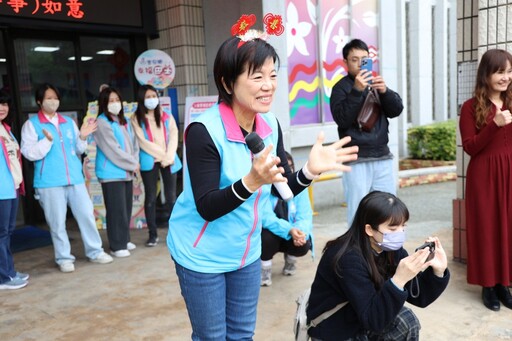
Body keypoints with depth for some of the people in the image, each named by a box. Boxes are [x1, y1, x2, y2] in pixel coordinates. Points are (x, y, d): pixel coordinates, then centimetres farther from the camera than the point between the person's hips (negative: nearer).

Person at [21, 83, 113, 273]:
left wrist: (83, 138, -3)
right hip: (49, 183, -4)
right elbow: (29, 153, -8)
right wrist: (47, 141, -20)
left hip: (75, 179, 4)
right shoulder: (31, 124, 1)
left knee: (86, 215, 5)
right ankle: (64, 258, 16)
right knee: (57, 222, 3)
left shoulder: (68, 122, 15)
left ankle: (95, 252, 18)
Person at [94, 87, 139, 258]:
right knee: (116, 210, -6)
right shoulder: (102, 123, -11)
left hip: (127, 172, 8)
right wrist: (132, 164, -10)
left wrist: (135, 162, -2)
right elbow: (113, 150, -16)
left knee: (127, 208, 12)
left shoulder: (125, 121, 14)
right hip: (112, 173, -8)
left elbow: (133, 143, 14)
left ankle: (124, 240, 25)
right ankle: (116, 246, 2)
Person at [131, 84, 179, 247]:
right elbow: (143, 142, -6)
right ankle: (153, 234, 9)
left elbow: (174, 138, 2)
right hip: (149, 162, -2)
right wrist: (161, 155, -9)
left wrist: (169, 157, -12)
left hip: (168, 161, 2)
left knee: (171, 196, 2)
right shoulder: (137, 119, 2)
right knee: (150, 197, 1)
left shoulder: (167, 117, 11)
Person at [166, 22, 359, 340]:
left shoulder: (270, 124, -5)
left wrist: (310, 170, -18)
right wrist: (251, 182, -40)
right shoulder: (204, 130, -23)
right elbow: (206, 207, -25)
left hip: (246, 251, 6)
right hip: (202, 255, -5)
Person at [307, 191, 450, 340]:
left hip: (364, 324, 7)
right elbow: (372, 319, -32)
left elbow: (418, 297, -5)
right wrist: (399, 279, -43)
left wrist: (438, 271, -22)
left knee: (407, 320, -16)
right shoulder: (348, 258, -30)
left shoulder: (392, 250, -9)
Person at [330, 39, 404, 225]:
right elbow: (342, 119, -13)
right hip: (356, 161, -5)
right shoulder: (341, 87, 0)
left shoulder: (376, 83, 16)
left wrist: (385, 91, -13)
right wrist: (356, 91, -22)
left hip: (383, 158, 5)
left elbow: (396, 110, 6)